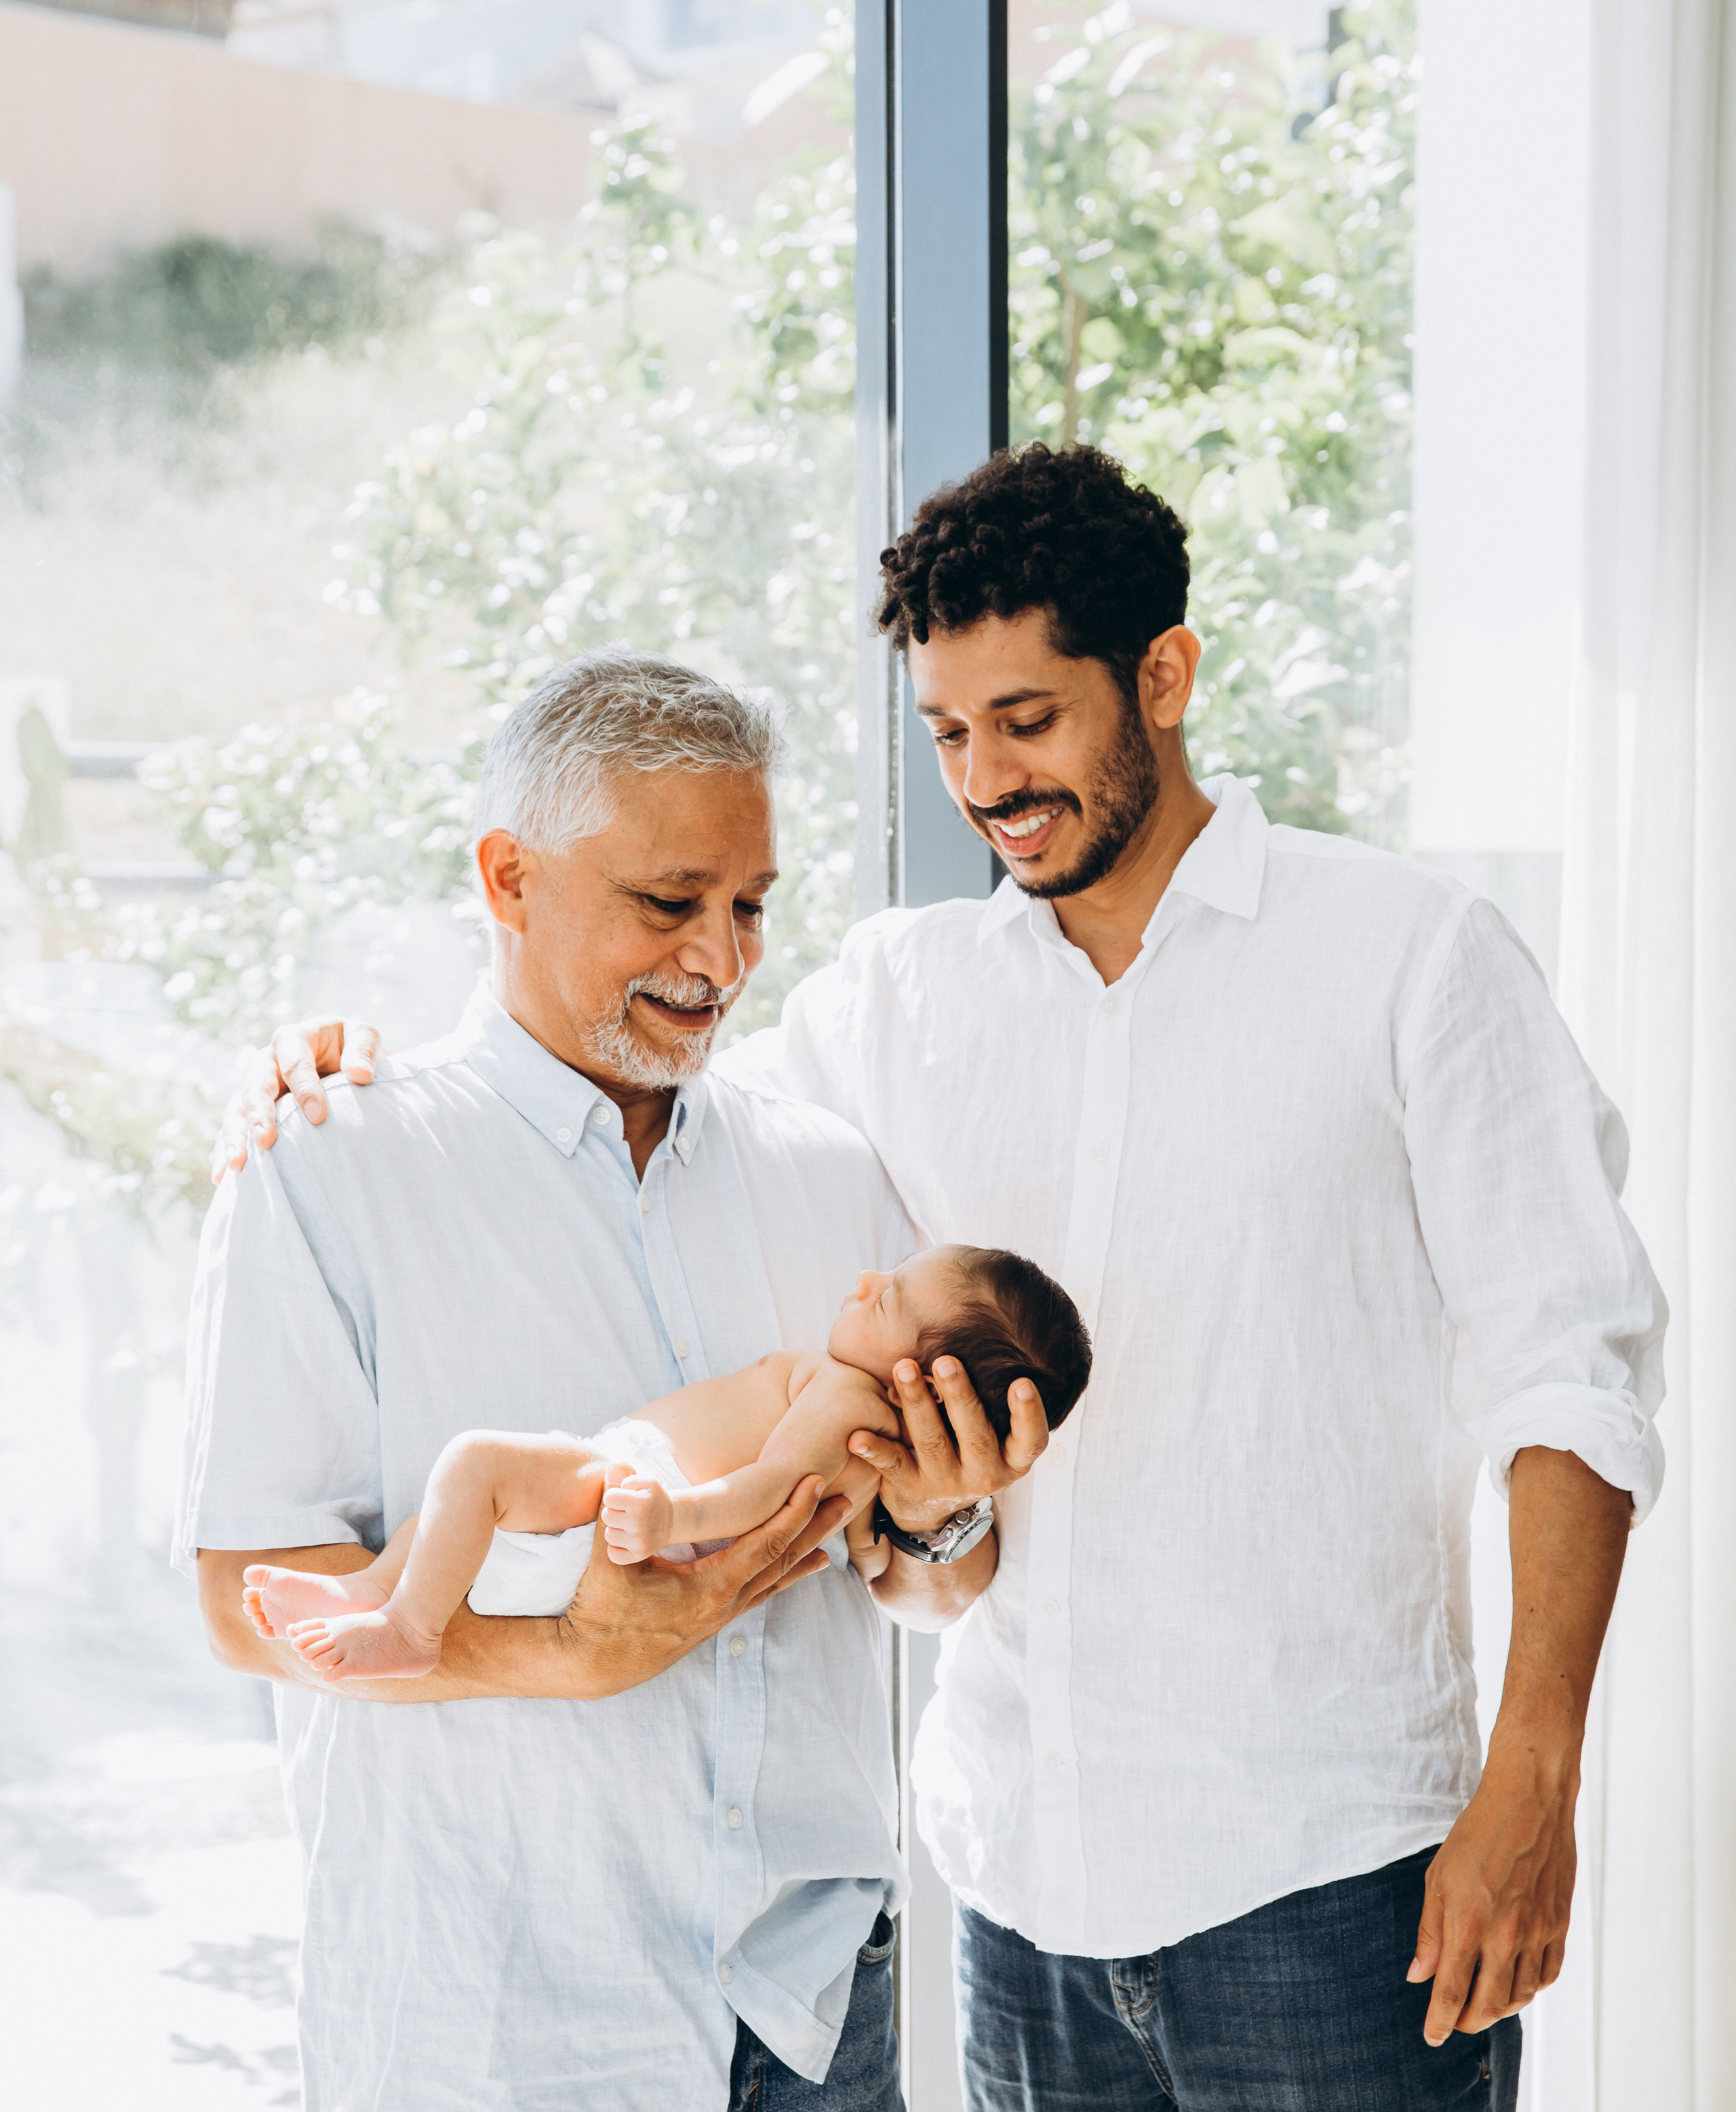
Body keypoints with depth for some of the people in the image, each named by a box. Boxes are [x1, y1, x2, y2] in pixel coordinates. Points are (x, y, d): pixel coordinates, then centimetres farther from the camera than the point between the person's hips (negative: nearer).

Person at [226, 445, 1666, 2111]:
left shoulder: (1410, 958, -2)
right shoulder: (902, 992, 9)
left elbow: (1573, 1372, -4)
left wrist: (1530, 1789, -12)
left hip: (1320, 1864, -4)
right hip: (1018, 1864, 4)